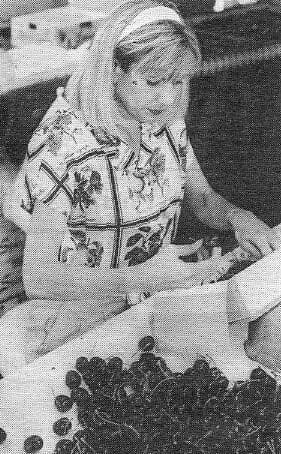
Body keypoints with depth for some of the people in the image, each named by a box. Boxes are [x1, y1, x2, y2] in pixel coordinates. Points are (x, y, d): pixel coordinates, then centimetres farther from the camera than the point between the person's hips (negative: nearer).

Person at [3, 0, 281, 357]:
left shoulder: (165, 120, -5)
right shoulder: (63, 144, -25)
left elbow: (203, 199, 9)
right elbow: (38, 279, -22)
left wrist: (237, 216, -14)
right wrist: (143, 277, -32)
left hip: (156, 301, 6)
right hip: (83, 325, -5)